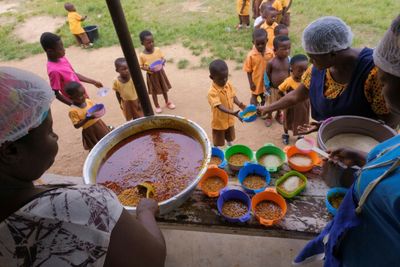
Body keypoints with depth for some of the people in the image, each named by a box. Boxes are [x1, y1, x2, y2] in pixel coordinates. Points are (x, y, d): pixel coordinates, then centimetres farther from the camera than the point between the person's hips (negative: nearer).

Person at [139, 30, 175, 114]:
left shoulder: (157, 49, -9)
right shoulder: (142, 55, -16)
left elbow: (163, 58, 1)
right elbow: (141, 66, -8)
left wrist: (163, 62, -22)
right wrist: (147, 68, -27)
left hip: (160, 73, 3)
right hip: (151, 75, -2)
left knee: (164, 89, 19)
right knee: (154, 91, 13)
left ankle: (167, 102, 42)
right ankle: (157, 106, 32)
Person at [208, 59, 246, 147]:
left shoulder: (229, 84, -9)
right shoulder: (212, 92, -31)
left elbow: (233, 96, 0)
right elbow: (219, 106, -37)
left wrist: (240, 105, -21)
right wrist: (233, 113, -49)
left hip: (229, 119, 6)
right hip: (219, 121, -6)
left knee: (230, 137, 31)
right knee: (218, 142, 16)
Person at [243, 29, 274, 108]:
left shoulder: (270, 53, -13)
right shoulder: (251, 55, -21)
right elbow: (249, 71, -13)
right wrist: (251, 83, -13)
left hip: (266, 80, 3)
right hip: (256, 81, -3)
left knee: (264, 97, 23)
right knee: (254, 96, 17)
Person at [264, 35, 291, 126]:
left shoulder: (289, 60, -11)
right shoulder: (271, 62, -21)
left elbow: (289, 73, 1)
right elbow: (267, 75, -10)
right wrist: (268, 86, -5)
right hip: (273, 88, -3)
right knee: (272, 104, 16)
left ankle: (278, 115, 51)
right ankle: (269, 116, 42)